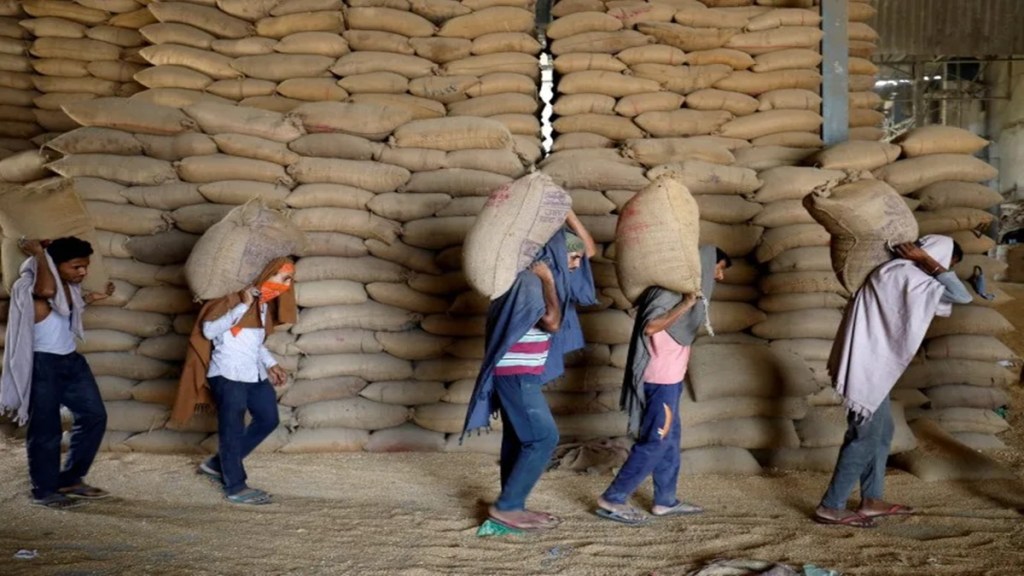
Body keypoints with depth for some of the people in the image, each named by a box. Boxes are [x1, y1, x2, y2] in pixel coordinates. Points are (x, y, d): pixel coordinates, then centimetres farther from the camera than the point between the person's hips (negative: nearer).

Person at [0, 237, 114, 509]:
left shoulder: (69, 286, 6)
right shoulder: (31, 286, -19)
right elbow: (47, 291, -44)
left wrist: (91, 298, 16)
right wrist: (39, 253, -31)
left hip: (70, 360, 9)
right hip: (42, 365, -9)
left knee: (94, 415, 9)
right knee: (46, 430, 1)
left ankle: (70, 479, 21)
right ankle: (44, 491, 16)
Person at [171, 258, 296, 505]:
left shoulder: (265, 304, 12)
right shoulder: (235, 297, -13)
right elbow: (208, 330, -20)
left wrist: (271, 365, 12)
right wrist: (243, 306, -25)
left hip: (255, 375, 9)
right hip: (228, 374, -9)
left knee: (268, 419, 13)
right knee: (232, 429, -2)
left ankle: (218, 464, 25)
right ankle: (235, 487, 9)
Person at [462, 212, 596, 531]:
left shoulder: (551, 273, 11)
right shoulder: (530, 279, -17)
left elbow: (590, 249, 14)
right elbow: (552, 323, -24)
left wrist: (567, 213, 5)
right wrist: (548, 281, -17)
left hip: (522, 373, 9)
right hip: (516, 373, -9)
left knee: (519, 438, 11)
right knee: (543, 437, -9)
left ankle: (512, 507, 17)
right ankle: (506, 506, -5)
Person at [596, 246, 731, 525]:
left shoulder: (687, 288, 14)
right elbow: (650, 326, -27)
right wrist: (685, 304, -26)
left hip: (670, 377, 10)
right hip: (661, 379, -10)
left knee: (669, 438, 14)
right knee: (656, 441, -7)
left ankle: (665, 500, 23)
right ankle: (612, 499, -3)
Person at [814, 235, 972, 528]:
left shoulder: (897, 272, 13)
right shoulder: (906, 275, -17)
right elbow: (962, 297, -16)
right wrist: (928, 261, -14)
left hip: (872, 364, 10)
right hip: (867, 366, -10)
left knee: (881, 432, 17)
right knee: (864, 437, -3)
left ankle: (871, 500, 26)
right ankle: (830, 507, 2)